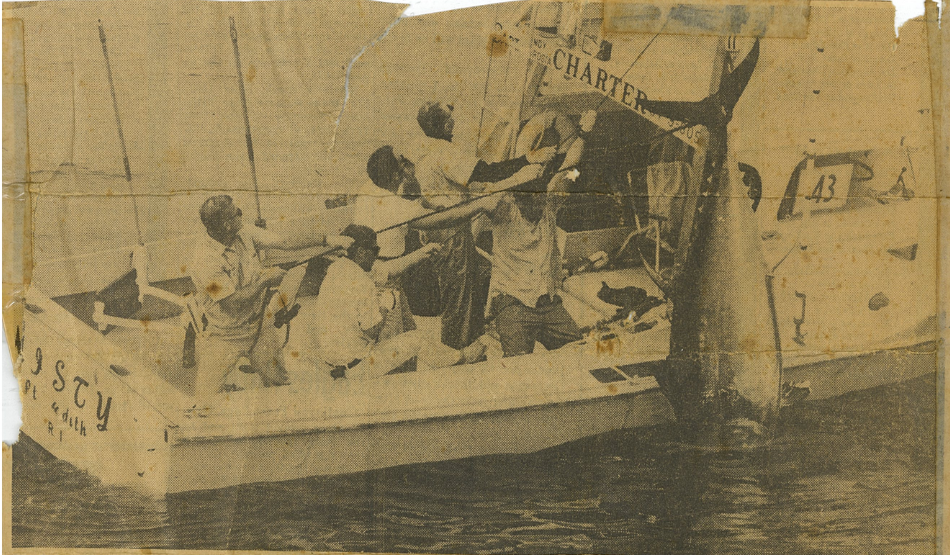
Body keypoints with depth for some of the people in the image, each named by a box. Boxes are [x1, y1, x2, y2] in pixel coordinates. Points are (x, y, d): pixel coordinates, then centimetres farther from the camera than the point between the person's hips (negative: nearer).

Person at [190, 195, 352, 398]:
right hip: (224, 337, -5)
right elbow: (232, 301, -25)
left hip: (259, 328, 6)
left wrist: (326, 239, -11)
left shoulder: (245, 235, -7)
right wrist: (266, 280, -18)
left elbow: (287, 241, -4)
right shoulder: (204, 258, -26)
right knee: (205, 397, 0)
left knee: (279, 384, 11)